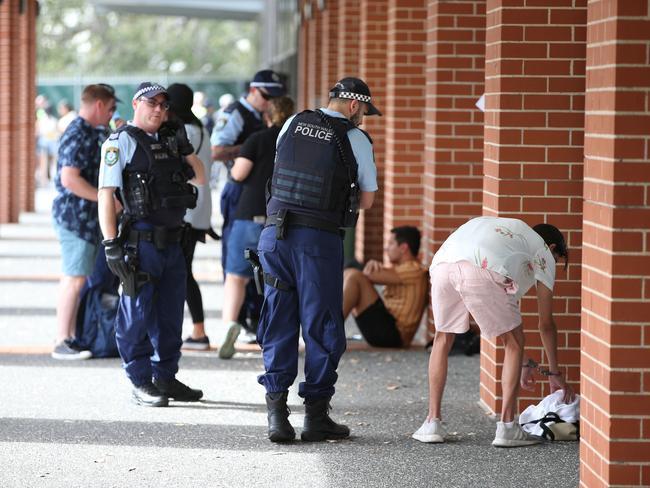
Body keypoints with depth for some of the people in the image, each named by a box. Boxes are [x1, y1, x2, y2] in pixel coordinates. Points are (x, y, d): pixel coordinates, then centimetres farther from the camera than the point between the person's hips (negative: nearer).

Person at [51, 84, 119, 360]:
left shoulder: (91, 133, 15)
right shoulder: (78, 135, -17)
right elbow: (69, 179, -25)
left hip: (87, 217, 10)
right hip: (76, 216, -10)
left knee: (75, 279, 14)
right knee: (75, 279, -7)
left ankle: (71, 337, 20)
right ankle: (62, 343, -4)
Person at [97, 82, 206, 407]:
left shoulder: (170, 140, 14)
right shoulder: (121, 142, -6)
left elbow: (200, 178, 22)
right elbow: (106, 193, -11)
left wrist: (186, 149, 4)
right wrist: (111, 244, -17)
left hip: (172, 242, 7)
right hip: (141, 242, -7)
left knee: (170, 313, 12)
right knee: (138, 314, -2)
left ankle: (166, 377, 23)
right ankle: (141, 383, 5)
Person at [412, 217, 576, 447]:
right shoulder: (544, 253, 28)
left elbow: (510, 305, 50)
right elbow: (546, 324, 29)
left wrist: (524, 364, 54)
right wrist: (555, 373, 41)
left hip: (442, 265, 6)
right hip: (482, 272, -6)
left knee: (443, 338, 26)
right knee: (514, 343, 14)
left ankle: (432, 423, 24)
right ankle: (507, 427, 10)